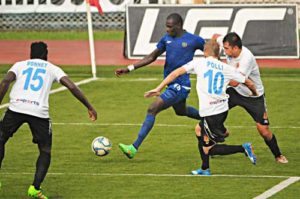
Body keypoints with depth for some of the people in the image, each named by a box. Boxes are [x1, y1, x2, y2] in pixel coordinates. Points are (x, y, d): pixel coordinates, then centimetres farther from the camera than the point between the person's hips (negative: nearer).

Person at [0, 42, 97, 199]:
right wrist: (89, 107, 13)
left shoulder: (20, 65, 21)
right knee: (45, 151, 15)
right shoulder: (52, 69, 20)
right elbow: (72, 87, 8)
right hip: (39, 112, -1)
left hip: (16, 108, 1)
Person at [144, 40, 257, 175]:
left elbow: (176, 73, -5)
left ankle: (243, 148, -9)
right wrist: (254, 93, 35)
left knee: (208, 149, 6)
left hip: (209, 113, -6)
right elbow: (249, 83, 12)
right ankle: (205, 169, 31)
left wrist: (158, 89, -1)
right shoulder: (226, 68, 7)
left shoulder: (199, 63, 0)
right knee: (199, 131, 28)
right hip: (223, 109, 6)